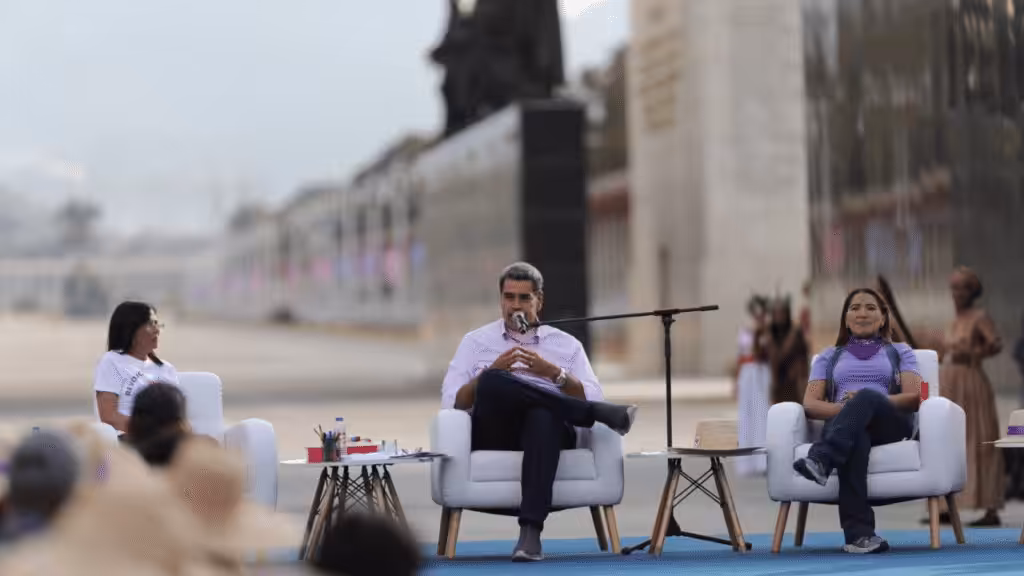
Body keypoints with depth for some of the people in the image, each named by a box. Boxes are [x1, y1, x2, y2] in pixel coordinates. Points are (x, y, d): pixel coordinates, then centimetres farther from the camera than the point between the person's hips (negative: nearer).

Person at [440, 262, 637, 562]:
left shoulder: (567, 345, 20)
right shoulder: (475, 342, 19)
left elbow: (593, 399, 7)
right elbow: (450, 402, 6)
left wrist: (554, 373, -7)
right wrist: (490, 372, -8)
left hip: (549, 428, 0)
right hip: (495, 434, 0)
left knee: (544, 415, -39)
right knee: (494, 382, -33)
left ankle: (530, 531, -48)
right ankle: (606, 415, -26)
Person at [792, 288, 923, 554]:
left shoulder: (900, 352, 25)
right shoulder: (829, 356, 28)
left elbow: (914, 397, 6)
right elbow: (811, 404, 12)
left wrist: (864, 403, -10)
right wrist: (848, 409, -10)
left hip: (890, 424, 0)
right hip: (843, 426, 0)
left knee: (867, 396, -37)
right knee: (856, 435, -41)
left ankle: (820, 460, -59)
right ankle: (859, 533, -54)